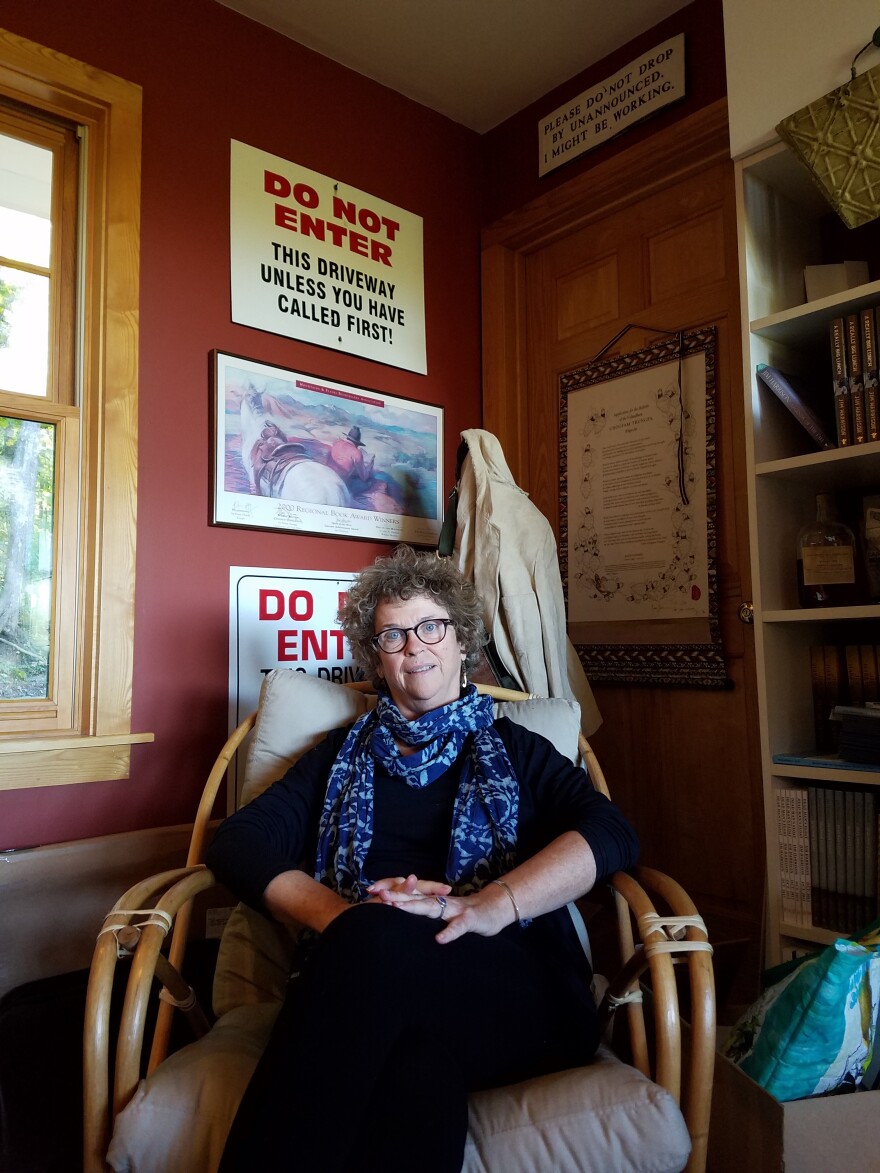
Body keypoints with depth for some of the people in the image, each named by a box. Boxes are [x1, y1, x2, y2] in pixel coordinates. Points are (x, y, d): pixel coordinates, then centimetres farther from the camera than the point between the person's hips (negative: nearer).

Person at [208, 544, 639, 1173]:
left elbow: (613, 833, 2)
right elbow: (237, 842, 10)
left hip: (517, 994, 0)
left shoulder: (514, 749, 20)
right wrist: (338, 914, -11)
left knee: (377, 938, -34)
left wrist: (490, 905, -17)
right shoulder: (345, 753, 24)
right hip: (364, 989, 1)